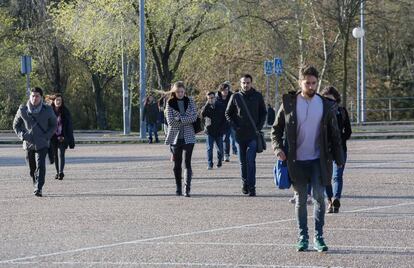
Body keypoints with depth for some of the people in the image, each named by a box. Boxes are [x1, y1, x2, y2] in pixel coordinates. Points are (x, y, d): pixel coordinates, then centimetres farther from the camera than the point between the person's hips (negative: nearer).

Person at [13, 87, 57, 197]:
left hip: (42, 144, -2)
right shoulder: (22, 110, 0)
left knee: (40, 166, -17)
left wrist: (47, 136, -5)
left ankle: (38, 189, -20)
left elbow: (53, 125, 10)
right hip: (28, 144, 2)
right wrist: (22, 135, -4)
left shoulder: (47, 110, -2)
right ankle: (36, 186, 27)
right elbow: (16, 125, 12)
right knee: (32, 168, 8)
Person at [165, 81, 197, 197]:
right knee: (177, 164, 8)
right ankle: (178, 188, 18)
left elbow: (194, 117, -6)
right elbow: (170, 120, -8)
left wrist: (179, 119, -14)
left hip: (188, 137, -1)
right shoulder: (170, 104, 2)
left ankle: (187, 188, -17)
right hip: (175, 137, 1)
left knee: (187, 163, -10)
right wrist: (186, 119, -10)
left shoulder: (190, 102, 6)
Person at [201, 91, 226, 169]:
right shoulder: (206, 107, 3)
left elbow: (224, 119, 8)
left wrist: (222, 128, -1)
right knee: (209, 149, -6)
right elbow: (203, 115, -17)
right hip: (210, 131, -1)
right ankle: (209, 164, -3)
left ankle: (219, 162, 26)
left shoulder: (220, 107, 4)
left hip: (219, 131, 1)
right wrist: (207, 105, -20)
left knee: (220, 149, 7)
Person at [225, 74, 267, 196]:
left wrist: (259, 127, -1)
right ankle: (245, 184, 21)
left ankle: (251, 186, -12)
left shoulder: (257, 96, 4)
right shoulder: (235, 97, 4)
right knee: (243, 162, 9)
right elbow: (228, 113, 11)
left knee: (251, 161, -11)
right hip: (240, 135, 2)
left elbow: (263, 113, 12)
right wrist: (235, 127, -2)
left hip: (253, 135, -2)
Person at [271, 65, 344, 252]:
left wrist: (339, 159, 5)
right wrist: (278, 148, -11)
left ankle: (319, 237, 3)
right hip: (296, 161, 0)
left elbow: (334, 135, 8)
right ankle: (303, 237, 14)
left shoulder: (325, 105, 3)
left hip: (318, 160, 0)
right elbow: (276, 129, 6)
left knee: (319, 197, -4)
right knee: (301, 199, 6)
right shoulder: (289, 103, 0)